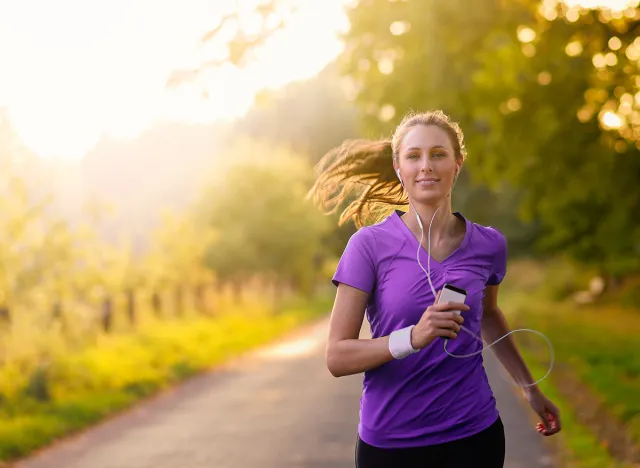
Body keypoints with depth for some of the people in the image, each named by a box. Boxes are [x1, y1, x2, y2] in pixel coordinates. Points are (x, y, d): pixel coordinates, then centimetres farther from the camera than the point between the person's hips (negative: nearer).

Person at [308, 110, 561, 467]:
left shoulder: (489, 245, 1)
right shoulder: (370, 244, -9)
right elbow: (337, 357, -11)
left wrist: (530, 388, 29)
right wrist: (413, 338, -26)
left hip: (474, 437, 2)